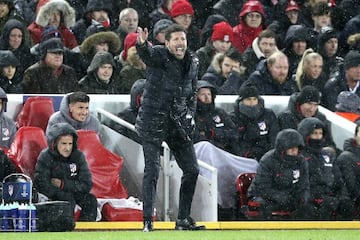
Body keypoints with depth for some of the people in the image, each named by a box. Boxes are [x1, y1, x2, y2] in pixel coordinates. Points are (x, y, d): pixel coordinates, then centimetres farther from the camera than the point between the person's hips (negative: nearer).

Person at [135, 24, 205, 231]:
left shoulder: (192, 63, 7)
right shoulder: (158, 55, -11)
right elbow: (146, 54, -35)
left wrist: (190, 115, 6)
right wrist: (142, 44, -58)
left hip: (179, 124, 6)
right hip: (154, 122, -6)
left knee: (192, 170, 7)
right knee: (152, 171, -10)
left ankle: (184, 219, 18)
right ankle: (148, 221, -6)